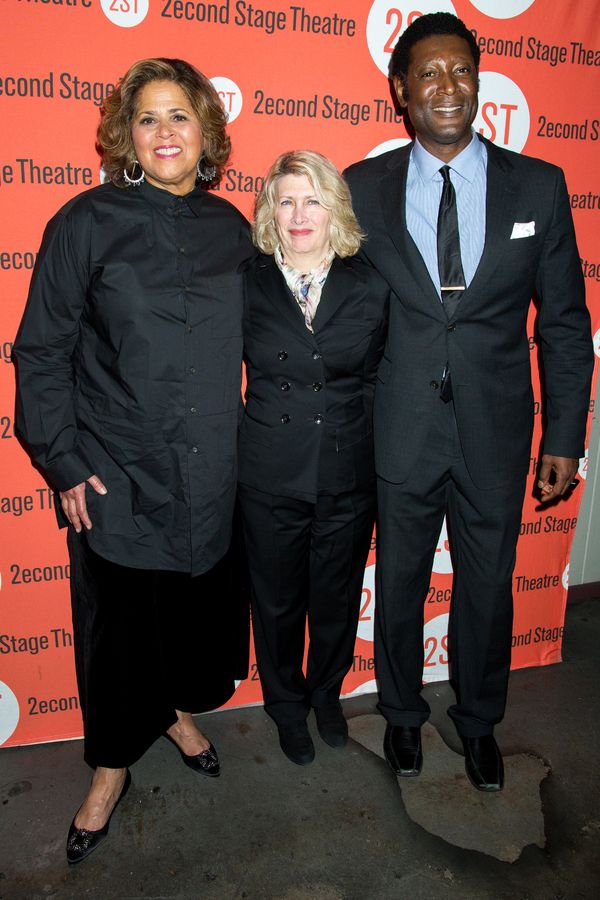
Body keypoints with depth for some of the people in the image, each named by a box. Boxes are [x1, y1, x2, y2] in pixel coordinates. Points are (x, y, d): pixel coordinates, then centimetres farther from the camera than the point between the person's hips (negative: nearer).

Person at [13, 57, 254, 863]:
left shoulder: (231, 229, 5)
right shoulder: (88, 222, -6)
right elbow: (42, 351, -5)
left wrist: (251, 442, 7)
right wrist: (63, 463, -8)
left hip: (209, 474, 4)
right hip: (117, 475, -3)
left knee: (198, 605, 17)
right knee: (118, 622, 11)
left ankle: (180, 711, 47)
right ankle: (112, 767, 35)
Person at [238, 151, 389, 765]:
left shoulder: (370, 288, 0)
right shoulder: (246, 286, -4)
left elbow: (376, 380, 5)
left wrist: (371, 454, 1)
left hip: (348, 479, 1)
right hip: (270, 480, -1)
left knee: (337, 598, 18)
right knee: (277, 601, 15)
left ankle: (327, 695, 47)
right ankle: (287, 708, 43)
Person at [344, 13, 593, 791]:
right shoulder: (363, 188, 0)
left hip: (496, 435, 1)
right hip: (401, 433, 0)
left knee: (488, 588, 15)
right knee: (399, 586, 16)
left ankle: (479, 722, 43)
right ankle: (403, 714, 43)